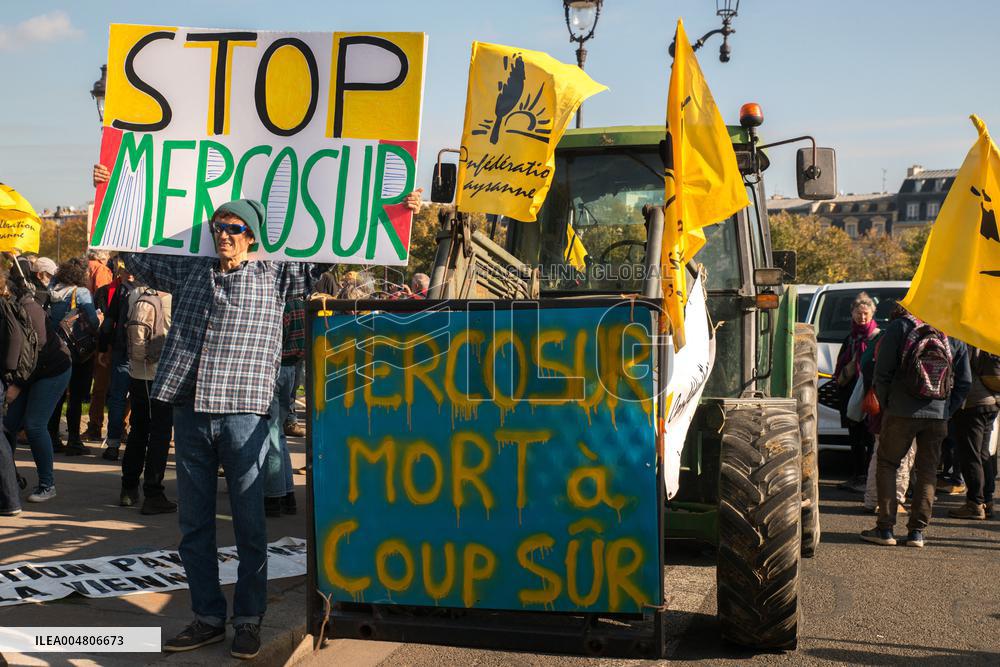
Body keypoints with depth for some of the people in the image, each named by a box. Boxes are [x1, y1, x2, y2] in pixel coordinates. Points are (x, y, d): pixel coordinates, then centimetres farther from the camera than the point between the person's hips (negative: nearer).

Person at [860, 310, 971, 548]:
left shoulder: (899, 327, -6)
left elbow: (882, 372, -7)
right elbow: (965, 382, 6)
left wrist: (885, 404, 6)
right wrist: (947, 411, 13)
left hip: (901, 412, -2)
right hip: (938, 416, 3)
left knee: (887, 464, 10)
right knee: (927, 471, 12)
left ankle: (885, 529, 5)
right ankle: (917, 531, 12)